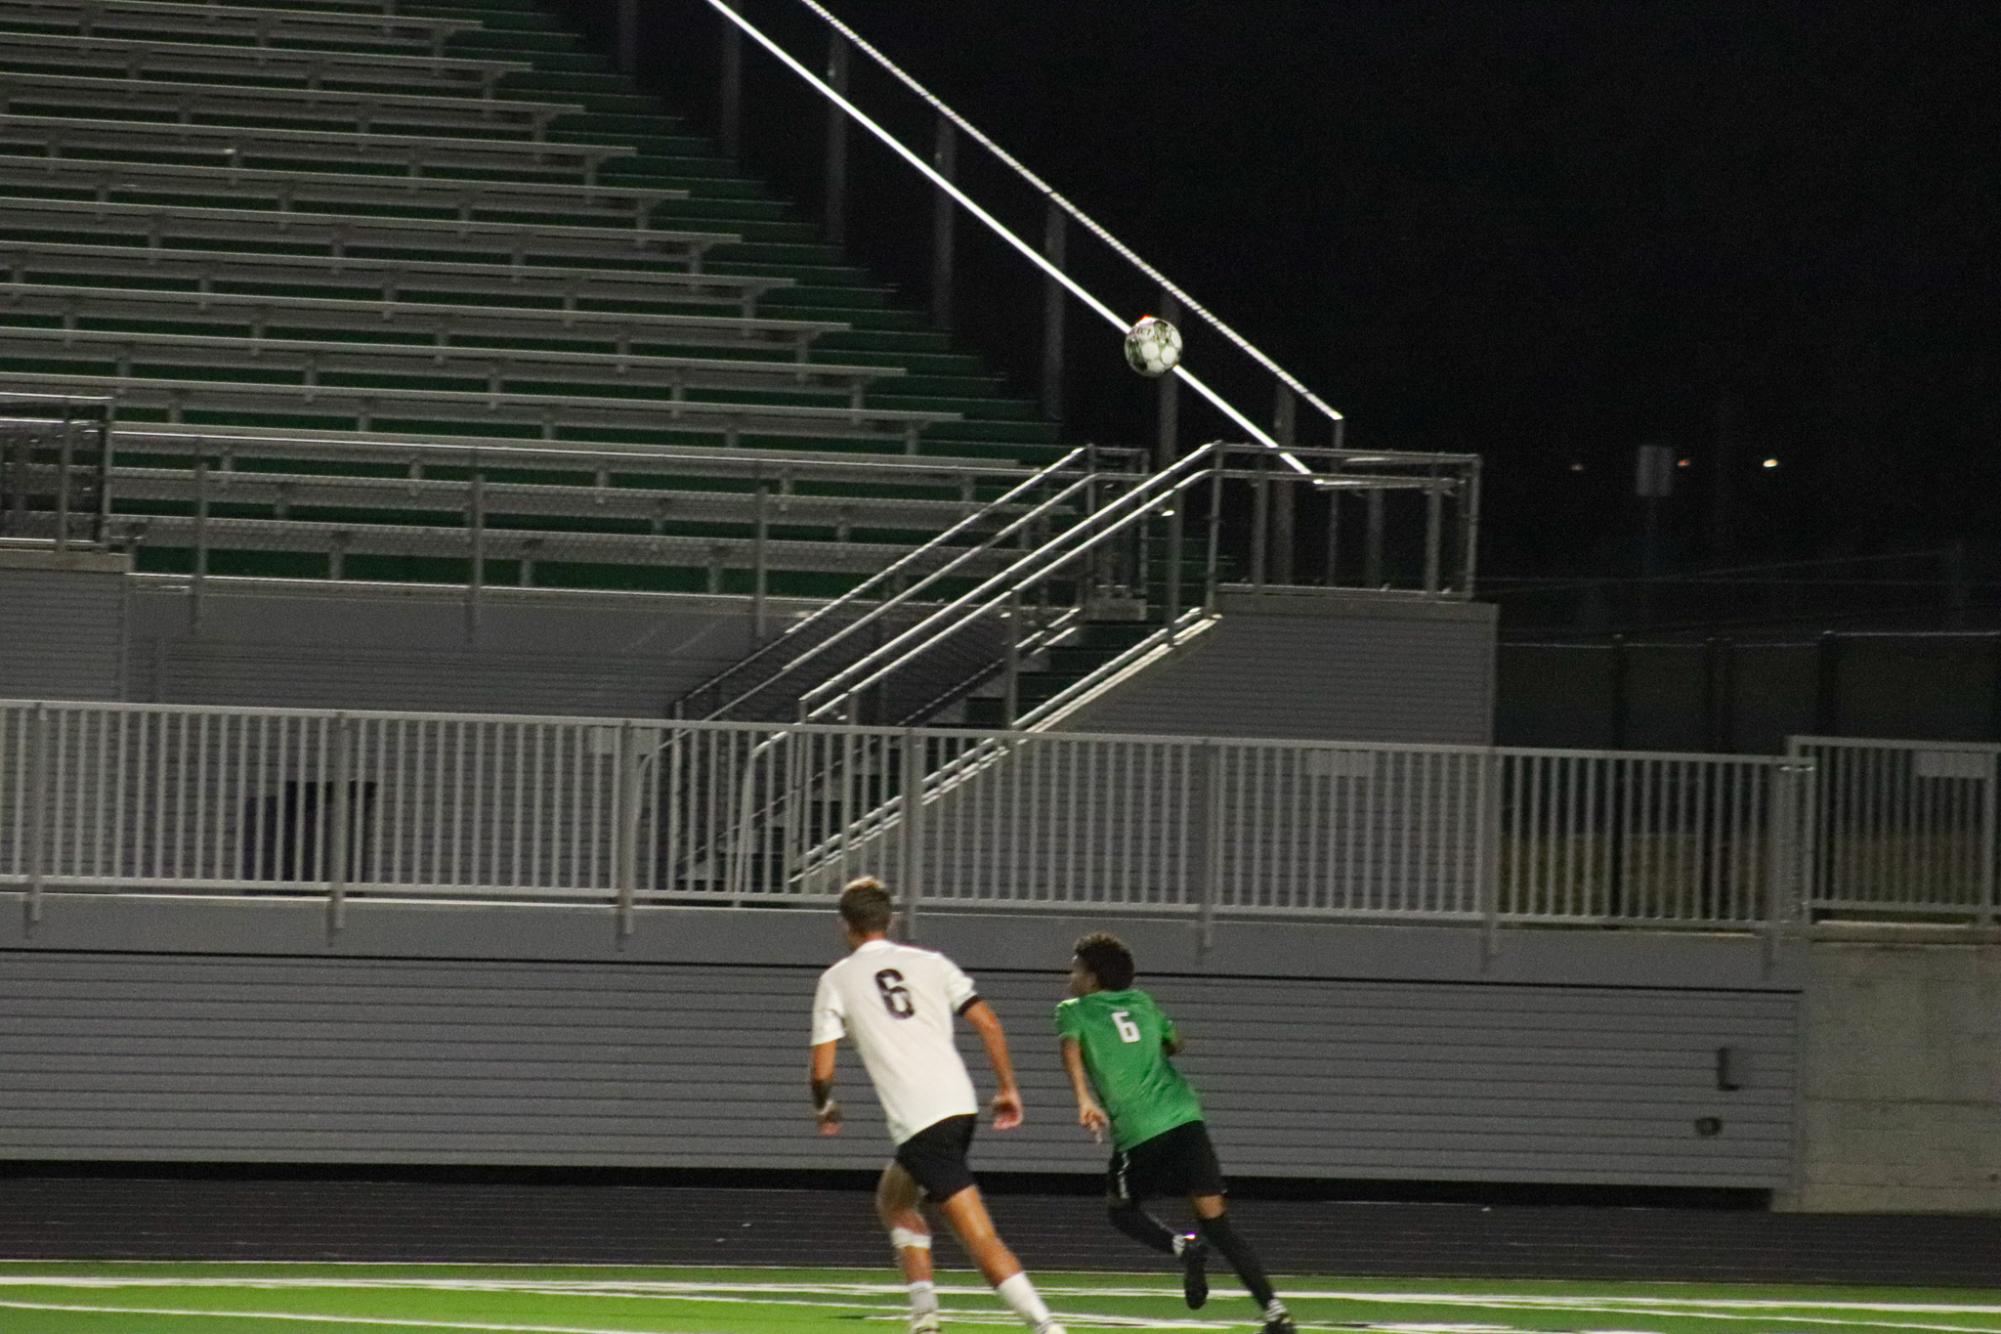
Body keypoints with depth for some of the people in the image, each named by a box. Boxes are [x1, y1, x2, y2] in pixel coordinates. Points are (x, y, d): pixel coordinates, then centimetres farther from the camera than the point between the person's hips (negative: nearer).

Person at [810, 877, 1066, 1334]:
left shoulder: (837, 980, 6)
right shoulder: (930, 963, 15)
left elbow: (822, 1070, 3)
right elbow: (989, 1025, 7)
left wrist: (825, 1109, 24)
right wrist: (1008, 1089, 16)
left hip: (919, 1122, -6)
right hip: (961, 1104, 6)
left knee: (979, 1236, -8)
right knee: (893, 1199, 24)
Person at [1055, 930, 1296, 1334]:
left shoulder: (1074, 1011, 9)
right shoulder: (1143, 1003, 21)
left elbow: (1071, 1046, -12)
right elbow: (1174, 1043, 32)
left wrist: (1084, 1099, -23)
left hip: (1139, 1133, -4)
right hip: (1185, 1117, 4)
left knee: (1121, 1209, 20)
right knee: (1216, 1220, 4)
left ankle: (1183, 1245, -9)